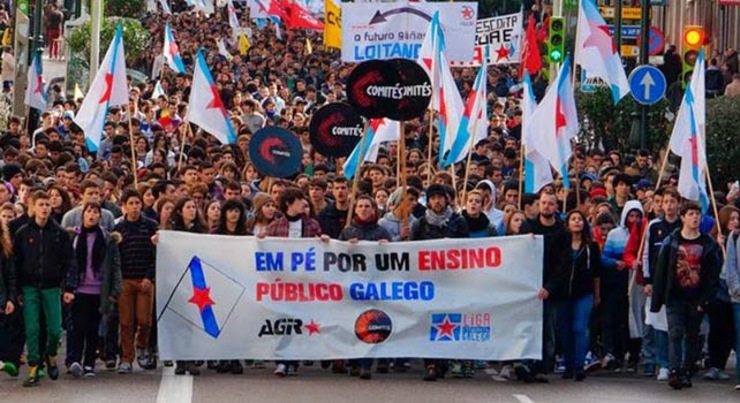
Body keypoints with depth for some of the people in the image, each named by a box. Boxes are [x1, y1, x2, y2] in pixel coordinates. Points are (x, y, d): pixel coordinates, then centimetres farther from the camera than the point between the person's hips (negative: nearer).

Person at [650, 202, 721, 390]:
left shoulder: (708, 244, 3)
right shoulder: (671, 242, 2)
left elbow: (713, 275, 2)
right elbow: (660, 271, 2)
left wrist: (706, 300, -8)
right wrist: (657, 300, -2)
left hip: (696, 300, 1)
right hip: (675, 298, -1)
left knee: (692, 338, 8)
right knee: (675, 334, -12)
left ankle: (687, 373, 15)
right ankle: (674, 372, -18)